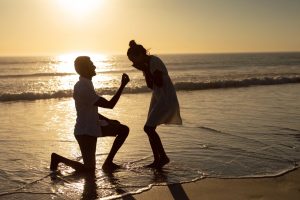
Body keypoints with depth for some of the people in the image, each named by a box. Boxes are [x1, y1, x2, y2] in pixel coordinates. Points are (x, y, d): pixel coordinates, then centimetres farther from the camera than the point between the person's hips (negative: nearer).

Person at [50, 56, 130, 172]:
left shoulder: (86, 84, 7)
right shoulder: (83, 88, -24)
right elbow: (110, 105, -25)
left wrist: (108, 120, 11)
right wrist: (122, 85, -20)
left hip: (93, 127, 9)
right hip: (85, 132, -9)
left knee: (124, 129, 7)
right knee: (89, 169, -2)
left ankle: (108, 162, 12)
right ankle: (59, 158, 16)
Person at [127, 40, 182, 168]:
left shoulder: (154, 61, -17)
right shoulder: (146, 64, 10)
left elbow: (160, 83, -21)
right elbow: (151, 86, 10)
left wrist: (145, 70, -17)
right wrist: (145, 71, -1)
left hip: (167, 99, -10)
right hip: (157, 98, 10)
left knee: (149, 128, -15)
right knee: (150, 129, 6)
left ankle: (163, 157, -2)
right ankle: (157, 160, 14)